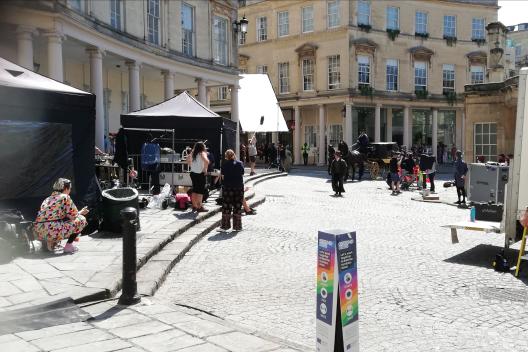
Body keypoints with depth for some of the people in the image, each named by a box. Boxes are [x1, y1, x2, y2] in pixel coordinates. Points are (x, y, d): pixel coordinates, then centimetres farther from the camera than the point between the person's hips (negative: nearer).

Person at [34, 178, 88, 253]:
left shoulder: (48, 198, 21)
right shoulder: (65, 197, -1)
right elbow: (74, 215, 2)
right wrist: (81, 212, 24)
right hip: (52, 232, -8)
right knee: (81, 219, 5)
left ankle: (51, 243, 16)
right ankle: (68, 246, 3)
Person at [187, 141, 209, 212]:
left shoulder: (193, 153, 9)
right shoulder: (202, 153, -13)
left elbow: (188, 160, 23)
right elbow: (206, 161, -29)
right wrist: (205, 169, -17)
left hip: (193, 173, 7)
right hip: (200, 174, -7)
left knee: (194, 190, 15)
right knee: (200, 191, 0)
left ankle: (194, 206, 22)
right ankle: (199, 207, 2)